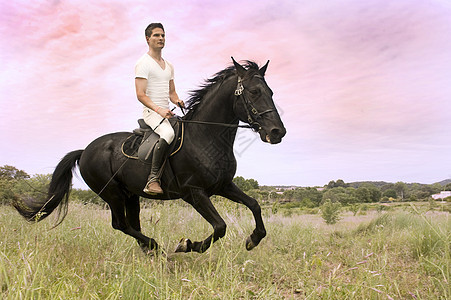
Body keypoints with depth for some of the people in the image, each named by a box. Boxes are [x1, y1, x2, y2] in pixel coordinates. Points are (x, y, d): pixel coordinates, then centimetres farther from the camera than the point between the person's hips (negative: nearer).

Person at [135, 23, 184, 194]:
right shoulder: (143, 63, -4)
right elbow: (140, 95, -12)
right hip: (151, 112, -8)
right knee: (168, 133, -36)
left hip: (167, 113, 9)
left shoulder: (168, 66, 21)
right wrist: (158, 109, -26)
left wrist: (177, 101, 0)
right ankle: (153, 179, -33)